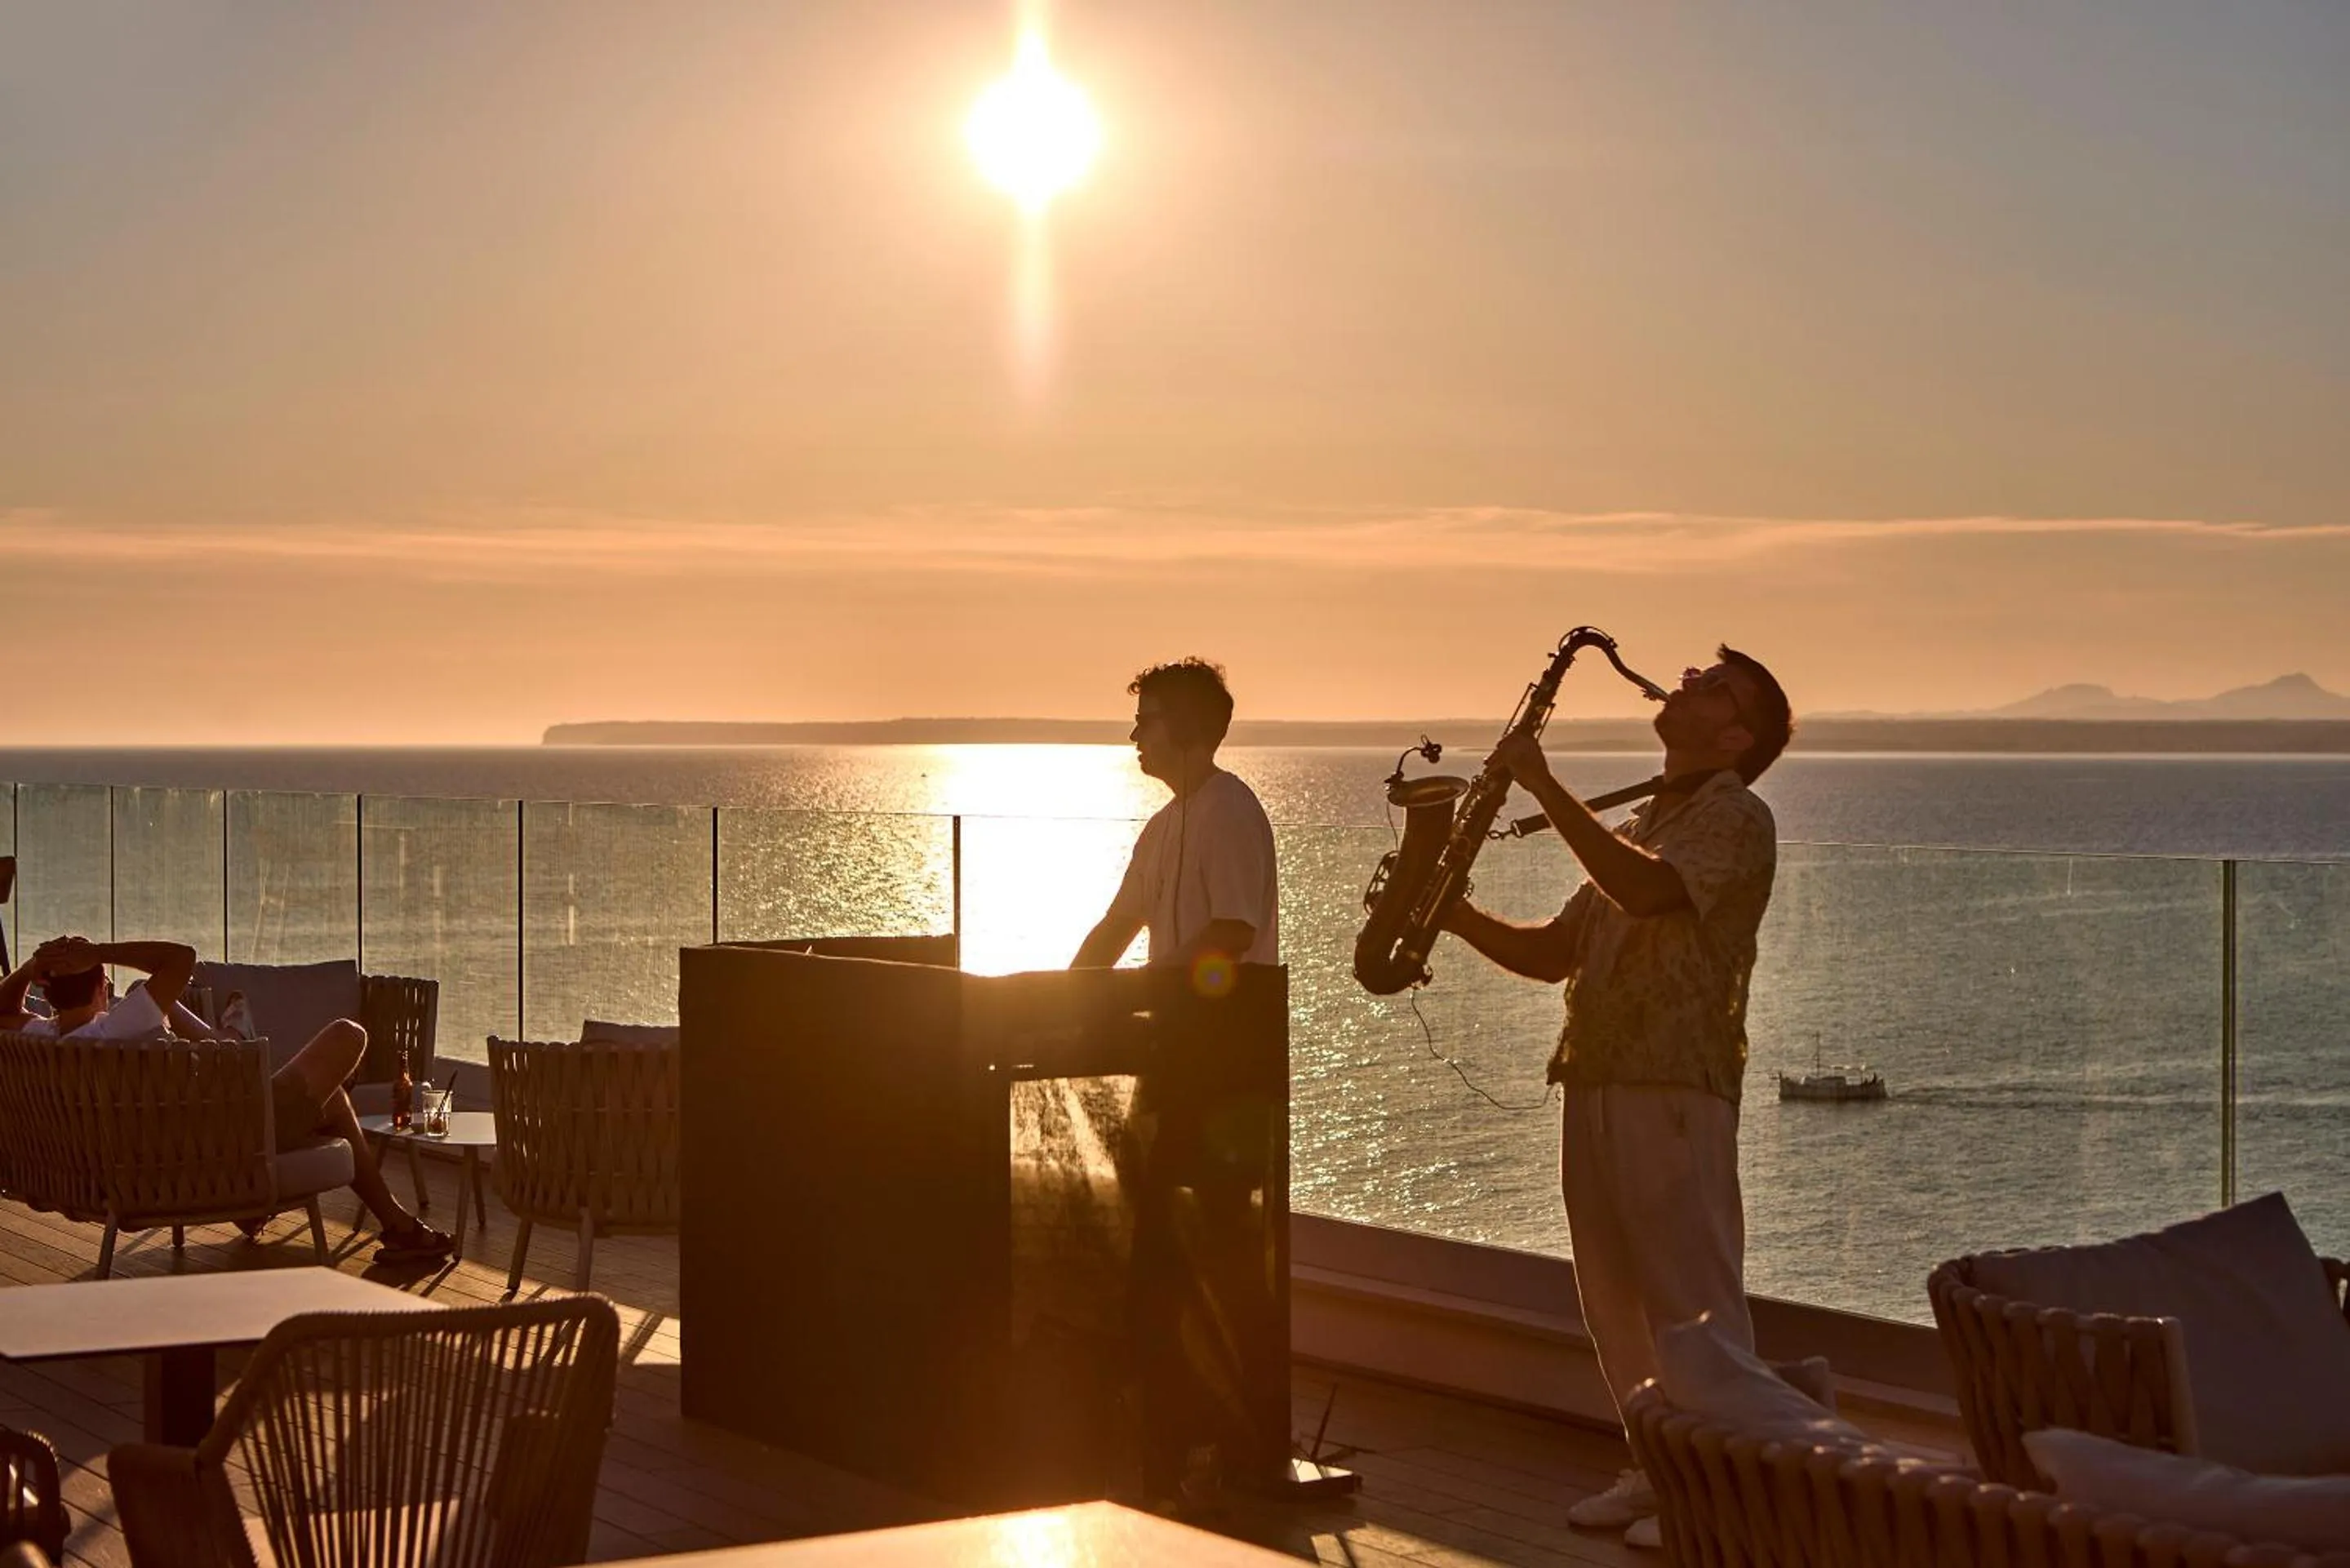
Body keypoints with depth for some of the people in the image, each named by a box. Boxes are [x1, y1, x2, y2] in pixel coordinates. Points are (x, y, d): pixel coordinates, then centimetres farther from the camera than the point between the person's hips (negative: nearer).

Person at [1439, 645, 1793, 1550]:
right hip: (1594, 1079, 9)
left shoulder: (1734, 817, -6)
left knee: (1691, 1291, -6)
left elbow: (1644, 892, -25)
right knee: (1614, 1297, 12)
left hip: (1674, 1084, -9)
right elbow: (1555, 952, 21)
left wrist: (1544, 788, -22)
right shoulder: (1646, 822, 22)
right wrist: (1464, 920, 5)